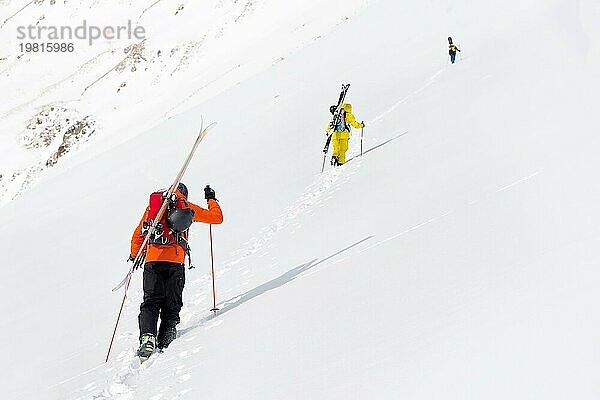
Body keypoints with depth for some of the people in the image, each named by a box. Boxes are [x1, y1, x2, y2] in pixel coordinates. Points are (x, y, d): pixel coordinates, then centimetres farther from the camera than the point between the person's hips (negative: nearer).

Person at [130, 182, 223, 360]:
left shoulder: (152, 205, 20)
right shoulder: (187, 207, 12)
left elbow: (137, 235, 19)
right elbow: (217, 217, 18)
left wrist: (134, 256, 30)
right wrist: (211, 199, 34)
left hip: (152, 259, 2)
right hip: (175, 261, -2)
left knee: (151, 301, 0)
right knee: (171, 305, 6)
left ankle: (147, 337, -22)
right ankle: (164, 344, -7)